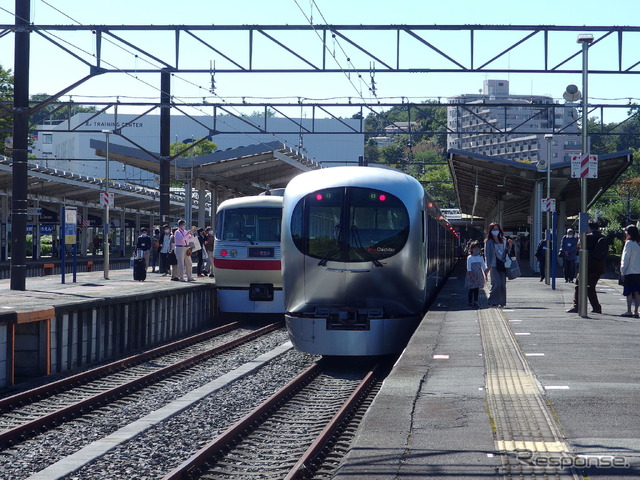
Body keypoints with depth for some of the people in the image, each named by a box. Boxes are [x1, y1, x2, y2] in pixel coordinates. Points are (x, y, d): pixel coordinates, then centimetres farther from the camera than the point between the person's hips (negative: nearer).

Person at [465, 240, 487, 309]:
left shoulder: (480, 257, 6)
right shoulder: (469, 258, -7)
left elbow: (484, 267, 10)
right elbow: (469, 268, -10)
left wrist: (485, 275, 3)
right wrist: (472, 276, -17)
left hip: (479, 276, 4)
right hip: (471, 276, -4)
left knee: (477, 290, 4)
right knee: (471, 290, -1)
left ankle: (475, 302, 8)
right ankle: (470, 303, 7)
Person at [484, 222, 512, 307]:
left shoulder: (503, 240, 15)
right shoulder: (488, 242, 2)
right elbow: (487, 254, -3)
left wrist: (509, 245, 5)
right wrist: (488, 265, -12)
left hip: (502, 265, 4)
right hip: (494, 265, -4)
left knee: (503, 284, 2)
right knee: (497, 284, -14)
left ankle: (501, 302, 10)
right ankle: (493, 302, -7)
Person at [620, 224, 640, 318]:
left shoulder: (629, 243, -11)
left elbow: (625, 259, -11)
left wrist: (622, 271, -4)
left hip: (630, 272, -6)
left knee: (629, 292, -1)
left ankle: (629, 311, 0)